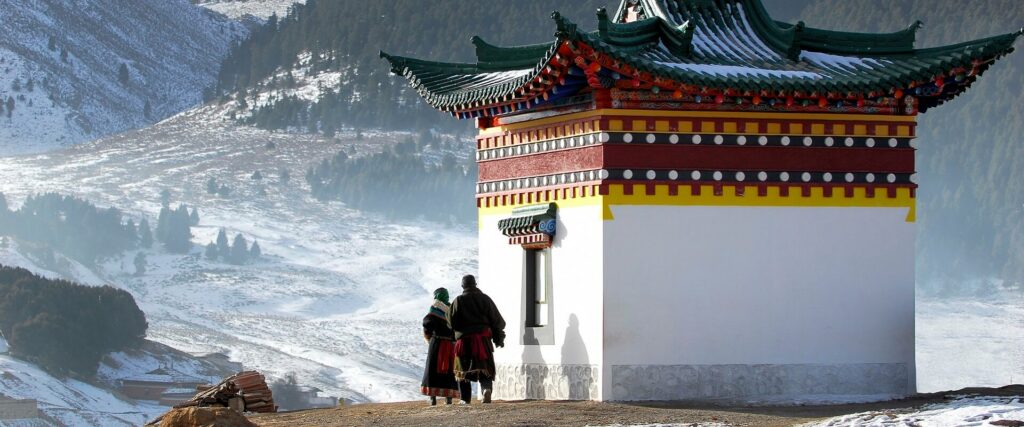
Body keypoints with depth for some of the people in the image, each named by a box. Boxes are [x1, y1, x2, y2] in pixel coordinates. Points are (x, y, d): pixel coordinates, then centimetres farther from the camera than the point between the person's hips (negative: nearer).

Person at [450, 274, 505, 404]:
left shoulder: (458, 301, -2)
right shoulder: (485, 299, 3)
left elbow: (452, 323, -4)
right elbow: (496, 320, 3)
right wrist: (499, 338, 10)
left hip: (464, 340, -1)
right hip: (483, 339, 1)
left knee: (463, 370, 11)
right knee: (485, 368, 6)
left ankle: (465, 399, 9)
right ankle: (487, 388, -22)